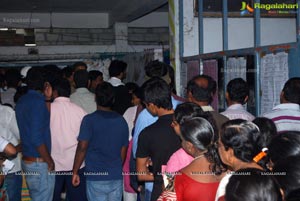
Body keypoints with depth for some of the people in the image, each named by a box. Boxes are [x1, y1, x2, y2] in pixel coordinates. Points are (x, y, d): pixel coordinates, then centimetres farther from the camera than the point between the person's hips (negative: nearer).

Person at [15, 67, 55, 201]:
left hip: (26, 160, 9)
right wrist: (49, 161, -13)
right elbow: (37, 138, -22)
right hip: (40, 163, -9)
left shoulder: (21, 101, 10)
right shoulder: (38, 102, -18)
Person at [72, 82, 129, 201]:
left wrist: (75, 172, -4)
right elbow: (123, 151, 12)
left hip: (96, 178, -4)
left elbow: (82, 148, -12)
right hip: (116, 177, 4)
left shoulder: (90, 120, -8)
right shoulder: (121, 121, 5)